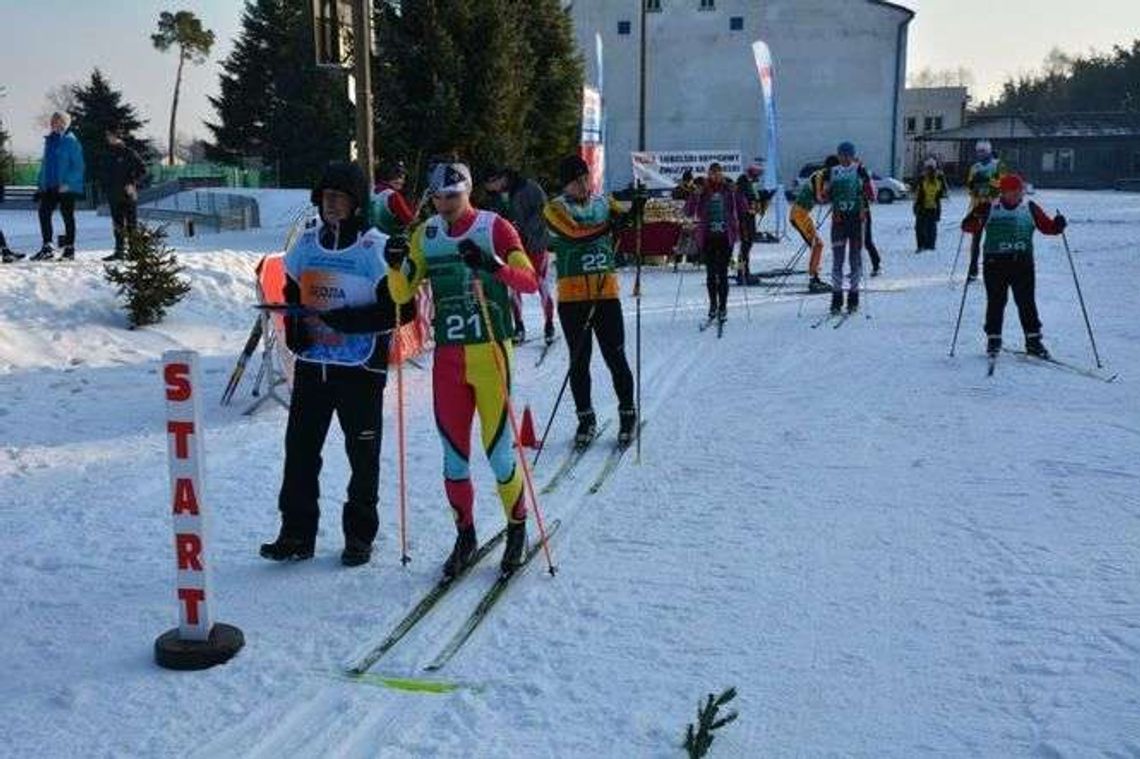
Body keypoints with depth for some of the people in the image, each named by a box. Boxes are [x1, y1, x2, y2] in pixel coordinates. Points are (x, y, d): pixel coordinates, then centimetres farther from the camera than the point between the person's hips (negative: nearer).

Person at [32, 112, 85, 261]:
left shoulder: (71, 141, -7)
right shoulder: (49, 140, 14)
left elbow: (78, 166, -12)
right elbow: (45, 164, 21)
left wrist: (67, 183, -19)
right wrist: (40, 183, 14)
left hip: (66, 187, -7)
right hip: (49, 187, 7)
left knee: (67, 216, 2)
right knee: (44, 213, 0)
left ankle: (69, 248, 10)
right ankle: (47, 247, 5)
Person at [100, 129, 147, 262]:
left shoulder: (129, 153, -4)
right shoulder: (109, 155, 14)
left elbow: (142, 169, -6)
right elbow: (105, 175, 22)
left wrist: (133, 183, -13)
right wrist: (105, 190, 13)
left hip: (128, 195, -6)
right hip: (114, 196, 6)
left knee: (131, 223, -3)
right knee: (118, 225, 7)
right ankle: (120, 250, 11)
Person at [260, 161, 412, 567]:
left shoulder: (376, 247, -9)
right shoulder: (307, 242, 7)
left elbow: (400, 308, -14)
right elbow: (292, 293, 20)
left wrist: (344, 320, -21)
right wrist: (295, 330, 2)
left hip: (361, 367, -5)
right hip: (311, 363, 5)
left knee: (362, 453, 6)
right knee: (300, 447, 6)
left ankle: (360, 535, 20)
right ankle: (297, 533, 17)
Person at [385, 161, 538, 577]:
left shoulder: (494, 227, -4)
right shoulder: (425, 236, 9)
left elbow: (530, 281, -14)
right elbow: (402, 294, 7)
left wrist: (492, 266, -31)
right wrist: (397, 266, -13)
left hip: (490, 352, -4)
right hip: (447, 356, 4)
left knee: (498, 448, -1)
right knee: (453, 452, 8)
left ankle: (517, 528, 20)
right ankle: (465, 535, 24)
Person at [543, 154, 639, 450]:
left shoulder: (604, 203, 10)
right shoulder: (555, 209, 0)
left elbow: (626, 218, -6)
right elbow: (575, 234, -17)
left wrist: (636, 209, -27)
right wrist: (611, 225, -26)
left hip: (607, 293, 1)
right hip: (572, 296, -1)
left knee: (616, 358, 3)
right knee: (579, 361, 7)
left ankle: (628, 414, 19)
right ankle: (586, 418, 22)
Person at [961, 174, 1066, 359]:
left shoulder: (1030, 208, 7)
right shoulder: (989, 208, 0)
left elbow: (1046, 226, 8)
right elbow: (968, 226, -5)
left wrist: (1058, 225, -13)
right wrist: (976, 220, -26)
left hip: (1023, 262, 2)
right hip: (995, 261, -1)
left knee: (1027, 302, 3)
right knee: (996, 302, 3)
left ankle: (1033, 340, 11)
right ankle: (993, 338, 15)